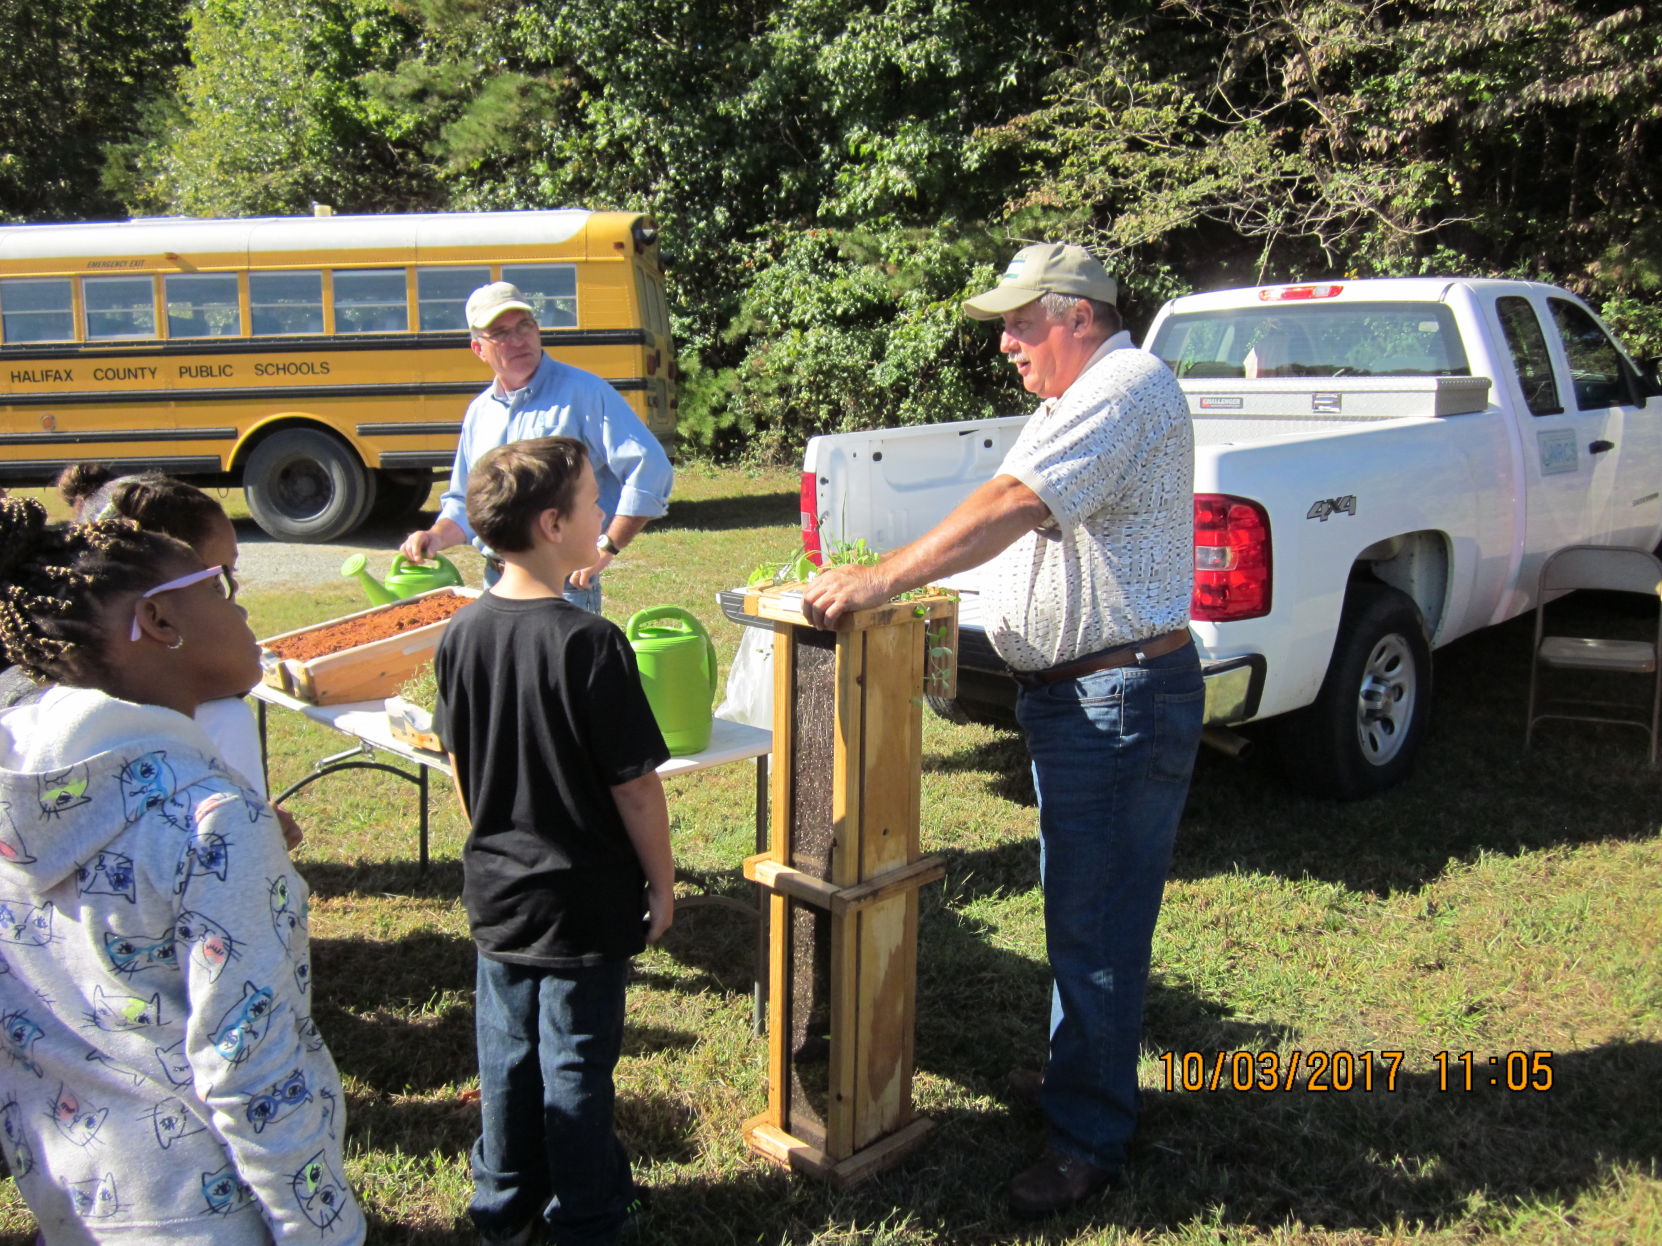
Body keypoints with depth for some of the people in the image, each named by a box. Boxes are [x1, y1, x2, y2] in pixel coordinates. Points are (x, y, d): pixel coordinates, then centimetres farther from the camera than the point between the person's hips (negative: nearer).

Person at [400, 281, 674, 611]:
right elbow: (463, 504, 22)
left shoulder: (584, 393, -7)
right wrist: (437, 537, 2)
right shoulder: (478, 412, 13)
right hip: (495, 585, 6)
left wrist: (606, 547, -17)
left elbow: (651, 470, -16)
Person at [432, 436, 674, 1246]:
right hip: (585, 899, -6)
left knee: (507, 1053, 20)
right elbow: (634, 785, -19)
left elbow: (461, 768, 6)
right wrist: (662, 883, -6)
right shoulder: (589, 643, -23)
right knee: (575, 1065, 10)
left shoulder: (461, 634, -4)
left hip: (496, 893, 6)